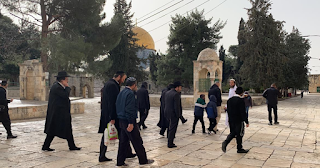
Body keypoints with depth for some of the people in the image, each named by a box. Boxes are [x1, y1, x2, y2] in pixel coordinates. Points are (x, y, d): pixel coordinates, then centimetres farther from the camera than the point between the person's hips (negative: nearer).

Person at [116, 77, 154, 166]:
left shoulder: (121, 93, 13)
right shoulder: (130, 93, -16)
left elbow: (117, 106, 17)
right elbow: (129, 109, -23)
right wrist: (131, 123, -22)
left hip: (121, 121, 9)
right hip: (128, 122, -9)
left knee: (123, 141, 15)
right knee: (137, 142, 3)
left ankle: (120, 161, 19)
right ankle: (143, 160, 14)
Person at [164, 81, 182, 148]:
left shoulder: (167, 93, 11)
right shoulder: (176, 94, -17)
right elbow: (177, 106, -20)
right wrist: (178, 115, -13)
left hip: (167, 113, 9)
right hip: (173, 114, -8)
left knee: (170, 128, 20)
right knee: (172, 129, 1)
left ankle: (170, 142, 27)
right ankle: (170, 144, 6)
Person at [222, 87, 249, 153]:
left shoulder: (229, 100, 6)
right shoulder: (241, 100, -16)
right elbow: (243, 112, -17)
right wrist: (246, 121, -12)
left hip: (231, 120, 6)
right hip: (239, 121, -6)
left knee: (232, 133, 17)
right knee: (239, 134, 7)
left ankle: (225, 142, -5)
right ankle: (239, 149, 17)